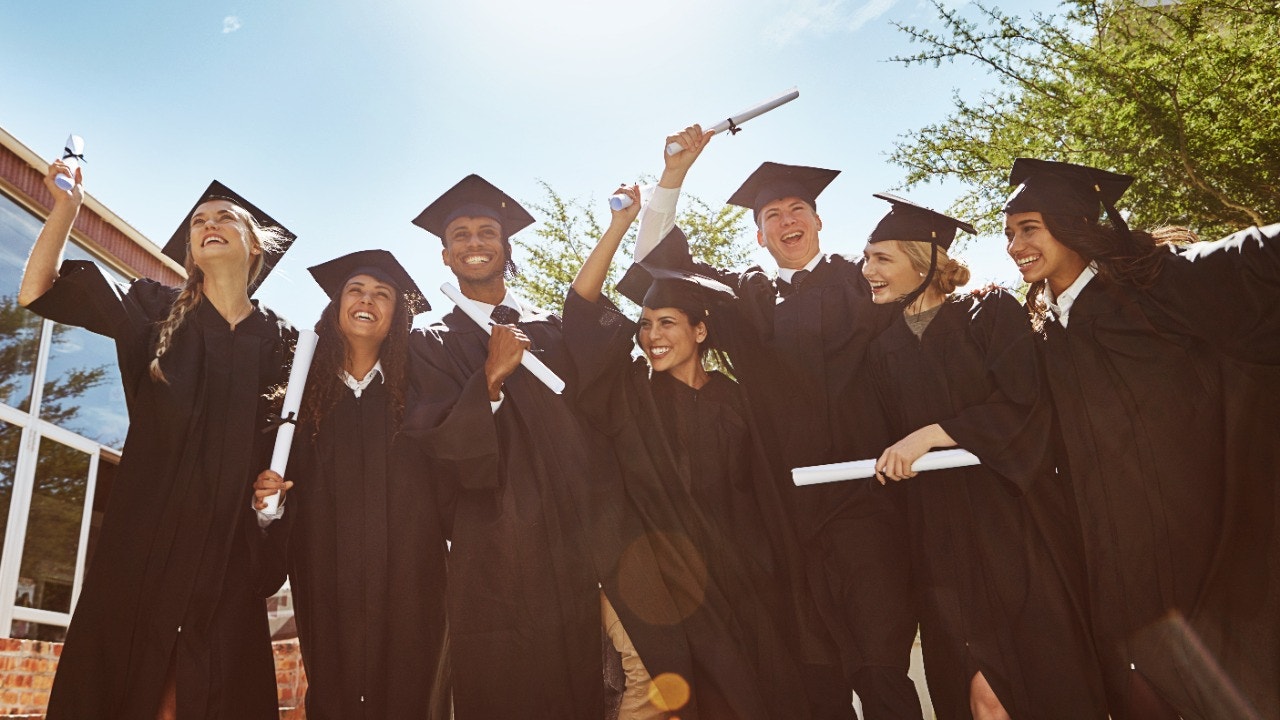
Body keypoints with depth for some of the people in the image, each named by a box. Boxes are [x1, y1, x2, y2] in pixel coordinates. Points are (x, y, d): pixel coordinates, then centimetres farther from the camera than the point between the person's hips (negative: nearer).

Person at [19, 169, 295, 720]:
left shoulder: (282, 342, 7)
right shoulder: (156, 312, 8)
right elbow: (37, 291, 3)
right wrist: (67, 205, 1)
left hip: (229, 550, 0)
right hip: (145, 539, 0)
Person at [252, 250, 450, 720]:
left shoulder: (421, 390, 7)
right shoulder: (304, 391, 11)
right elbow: (275, 481, 12)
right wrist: (266, 497, -8)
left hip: (407, 580, -1)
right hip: (327, 585, 1)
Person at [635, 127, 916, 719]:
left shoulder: (860, 281, 10)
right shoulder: (745, 297, 15)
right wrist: (673, 174, 5)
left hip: (862, 499, -2)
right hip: (789, 510, 2)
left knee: (882, 669, -1)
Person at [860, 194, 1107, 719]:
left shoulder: (989, 313, -1)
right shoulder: (883, 351, 10)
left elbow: (1024, 403, -13)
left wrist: (932, 434, -18)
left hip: (1019, 519, -2)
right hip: (943, 537, 3)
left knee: (1052, 674, 4)